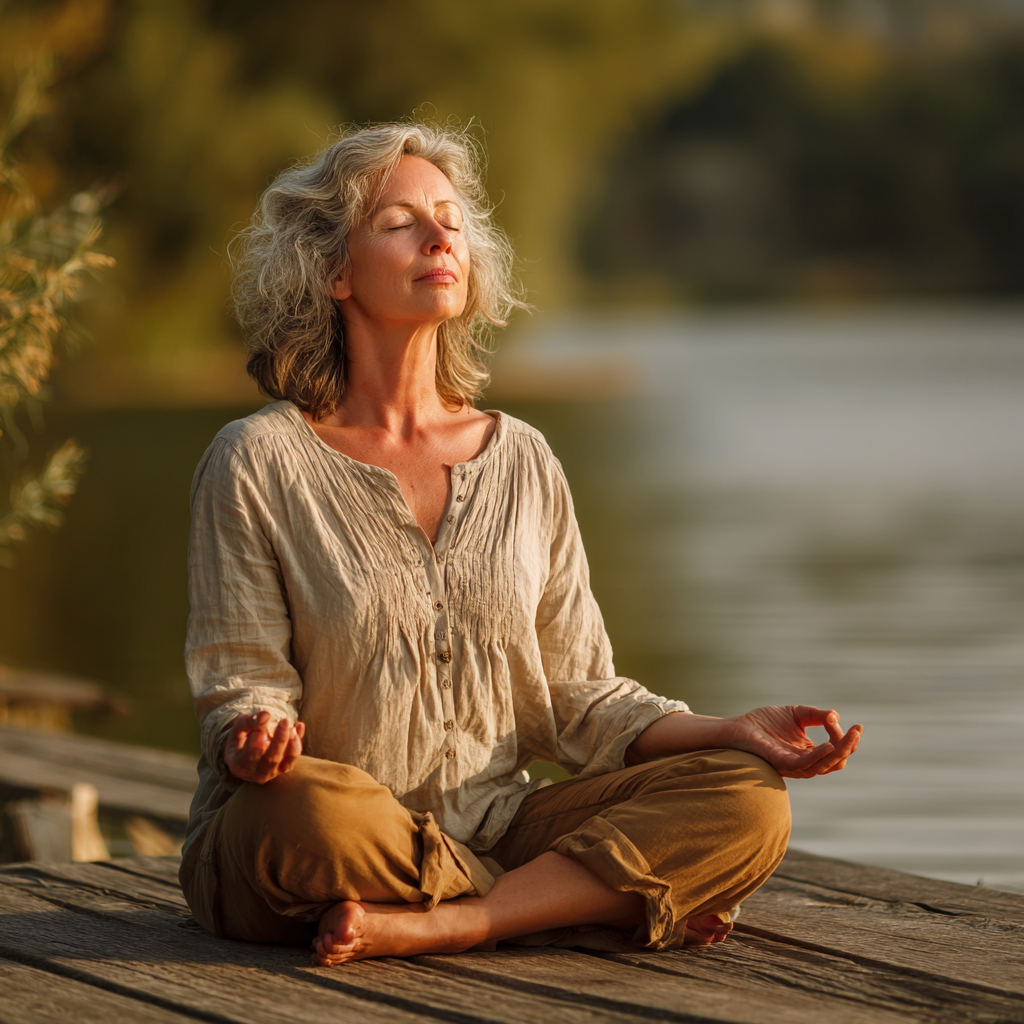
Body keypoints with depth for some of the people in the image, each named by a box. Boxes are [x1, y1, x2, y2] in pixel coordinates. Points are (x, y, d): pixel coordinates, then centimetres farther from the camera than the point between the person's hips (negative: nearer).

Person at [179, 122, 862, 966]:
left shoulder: (524, 463, 10)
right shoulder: (258, 463, -3)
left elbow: (575, 698, 12)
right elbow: (242, 685, -6)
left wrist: (731, 733, -4)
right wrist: (256, 741, -30)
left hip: (490, 830, 4)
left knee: (746, 805, -16)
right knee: (314, 809, -40)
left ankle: (445, 926, -26)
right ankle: (614, 897, -19)